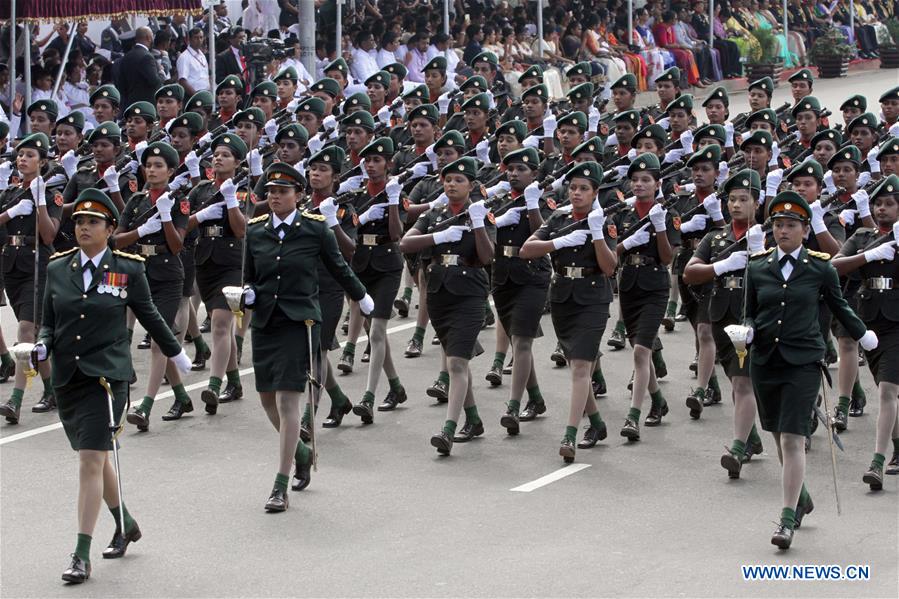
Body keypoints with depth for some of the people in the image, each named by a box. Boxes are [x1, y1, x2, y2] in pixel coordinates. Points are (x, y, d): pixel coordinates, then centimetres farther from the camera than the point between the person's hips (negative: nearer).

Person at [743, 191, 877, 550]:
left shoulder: (820, 267, -1)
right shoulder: (757, 267, 4)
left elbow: (838, 305, 13)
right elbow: (750, 312, 11)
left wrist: (862, 334, 8)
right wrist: (746, 331, -8)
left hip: (803, 362, -3)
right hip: (764, 360, 4)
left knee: (793, 439, -13)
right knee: (780, 437, 16)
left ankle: (788, 518, -11)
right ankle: (801, 496, 39)